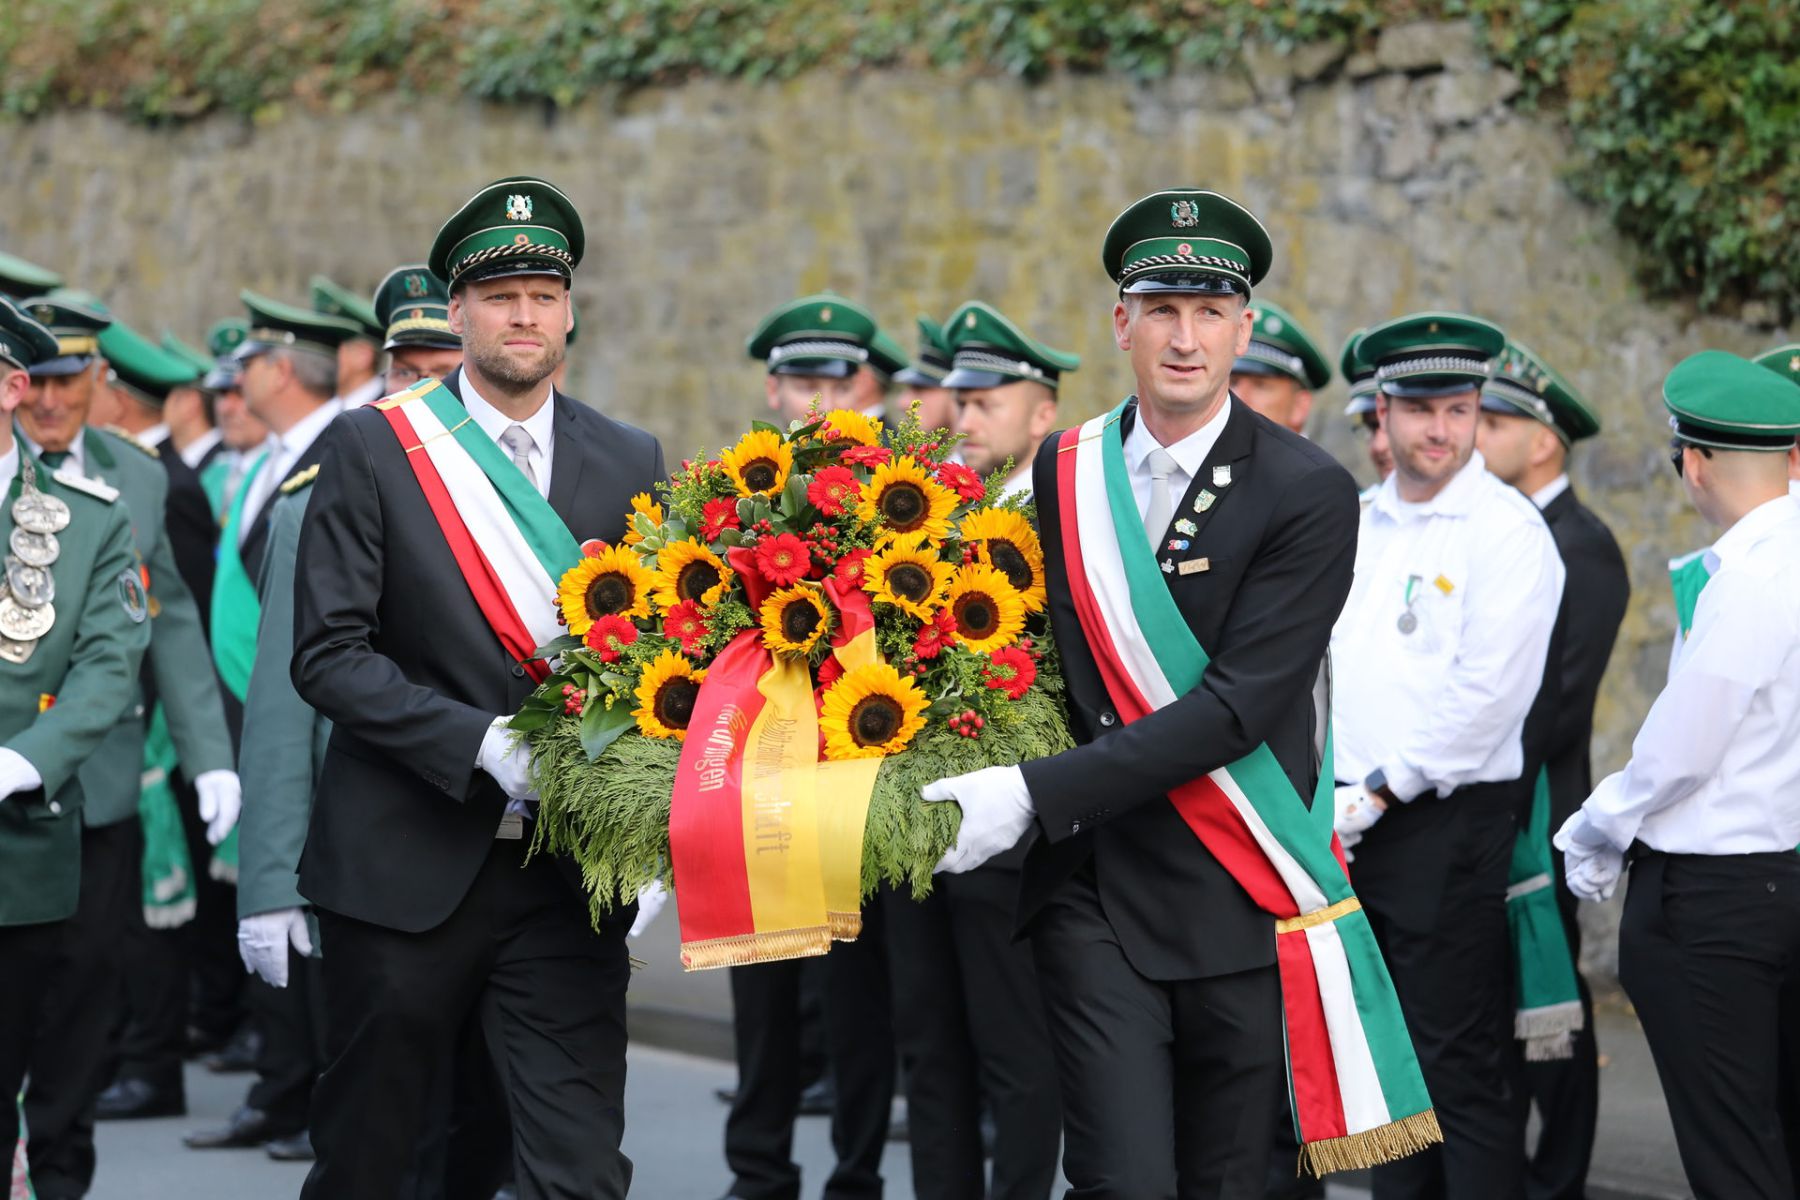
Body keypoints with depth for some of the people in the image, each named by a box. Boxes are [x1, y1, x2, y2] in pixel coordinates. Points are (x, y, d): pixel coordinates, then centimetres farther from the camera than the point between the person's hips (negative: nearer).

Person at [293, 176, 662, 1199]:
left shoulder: (631, 464, 7)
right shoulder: (374, 448, -1)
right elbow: (329, 653, -8)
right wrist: (482, 744, -18)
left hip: (570, 876, 2)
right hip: (405, 865, -1)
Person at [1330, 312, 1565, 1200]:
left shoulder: (1508, 530, -9)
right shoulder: (1352, 522, 13)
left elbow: (1488, 694, -15)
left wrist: (1380, 793, -14)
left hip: (1445, 820, -7)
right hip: (1350, 823, 7)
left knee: (1460, 1061, -5)